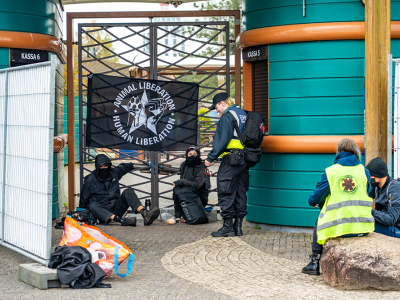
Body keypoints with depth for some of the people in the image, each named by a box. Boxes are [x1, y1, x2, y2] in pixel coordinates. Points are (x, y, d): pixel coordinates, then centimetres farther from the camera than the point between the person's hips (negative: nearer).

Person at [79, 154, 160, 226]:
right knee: (92, 206, -38)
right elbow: (84, 198, 6)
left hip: (116, 208, 4)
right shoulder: (90, 179, 0)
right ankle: (122, 221, -59)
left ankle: (145, 214, -42)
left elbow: (124, 167, 33)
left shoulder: (114, 173, 11)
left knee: (128, 192, -18)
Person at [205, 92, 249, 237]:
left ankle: (228, 226, -7)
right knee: (240, 192, 10)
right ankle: (238, 226, 10)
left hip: (231, 159, -9)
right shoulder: (244, 114, 17)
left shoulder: (227, 116, -9)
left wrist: (211, 157, -12)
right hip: (245, 159, 9)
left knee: (226, 192, -5)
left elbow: (221, 140, -15)